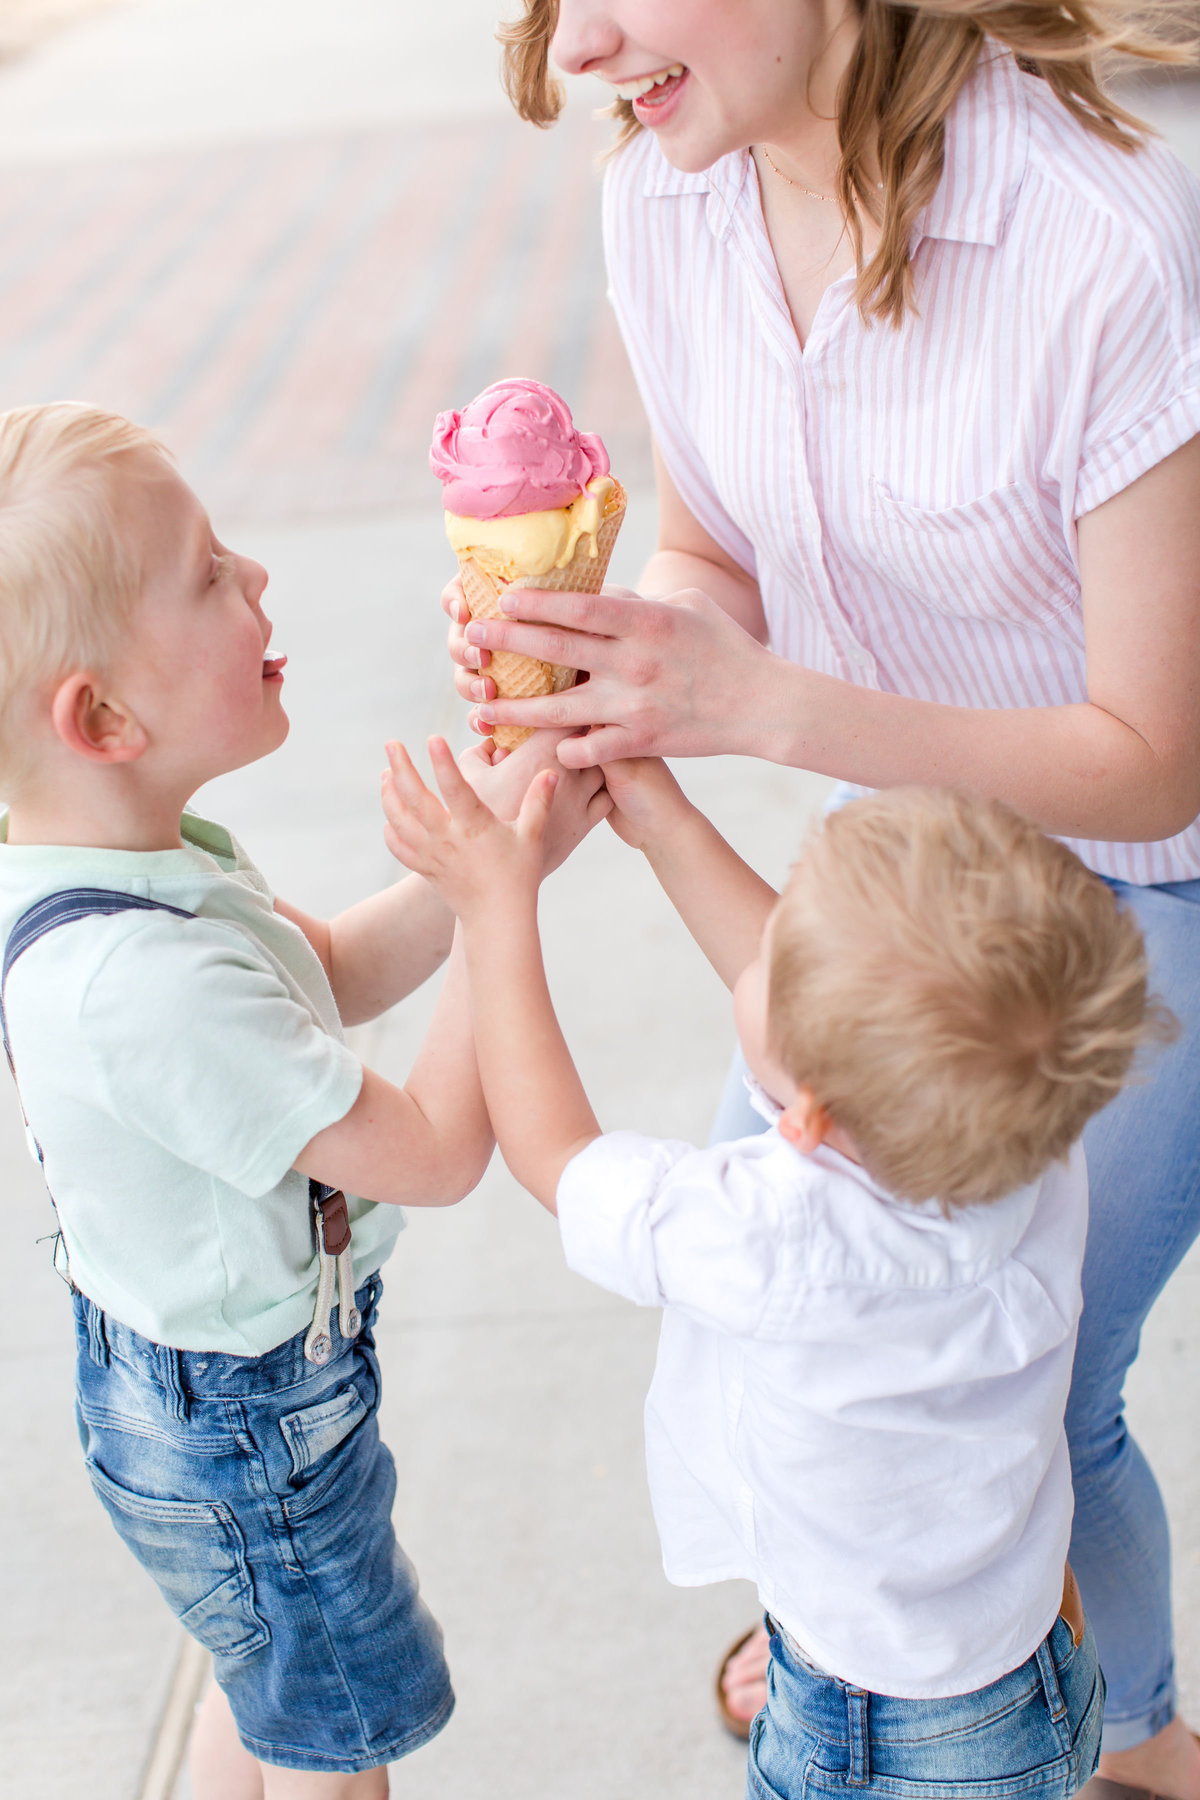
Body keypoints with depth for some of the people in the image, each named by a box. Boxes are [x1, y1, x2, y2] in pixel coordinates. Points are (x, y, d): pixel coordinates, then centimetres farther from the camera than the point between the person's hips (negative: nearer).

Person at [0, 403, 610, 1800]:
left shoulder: (132, 856, -9)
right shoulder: (143, 982, -40)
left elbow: (331, 974, 5)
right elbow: (434, 1152, -30)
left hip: (175, 1380, 9)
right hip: (251, 1432, -9)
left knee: (266, 1683, 32)